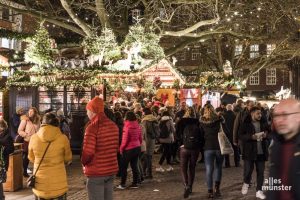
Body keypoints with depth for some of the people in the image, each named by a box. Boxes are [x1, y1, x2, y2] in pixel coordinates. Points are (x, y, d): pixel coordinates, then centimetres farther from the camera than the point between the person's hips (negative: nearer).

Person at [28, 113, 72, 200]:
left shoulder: (34, 138, -7)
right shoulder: (63, 138, -11)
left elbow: (31, 158, 8)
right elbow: (68, 159, 2)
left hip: (40, 184, 2)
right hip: (58, 183, -1)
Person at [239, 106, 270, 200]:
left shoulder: (264, 123, 5)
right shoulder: (246, 123, -7)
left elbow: (269, 132, 19)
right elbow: (241, 136, -10)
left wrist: (266, 134, -3)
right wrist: (251, 137, -23)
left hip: (261, 151, 4)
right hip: (249, 151, -4)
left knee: (260, 172, 7)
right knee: (248, 170, -4)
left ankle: (259, 191, 19)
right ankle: (246, 183, 27)